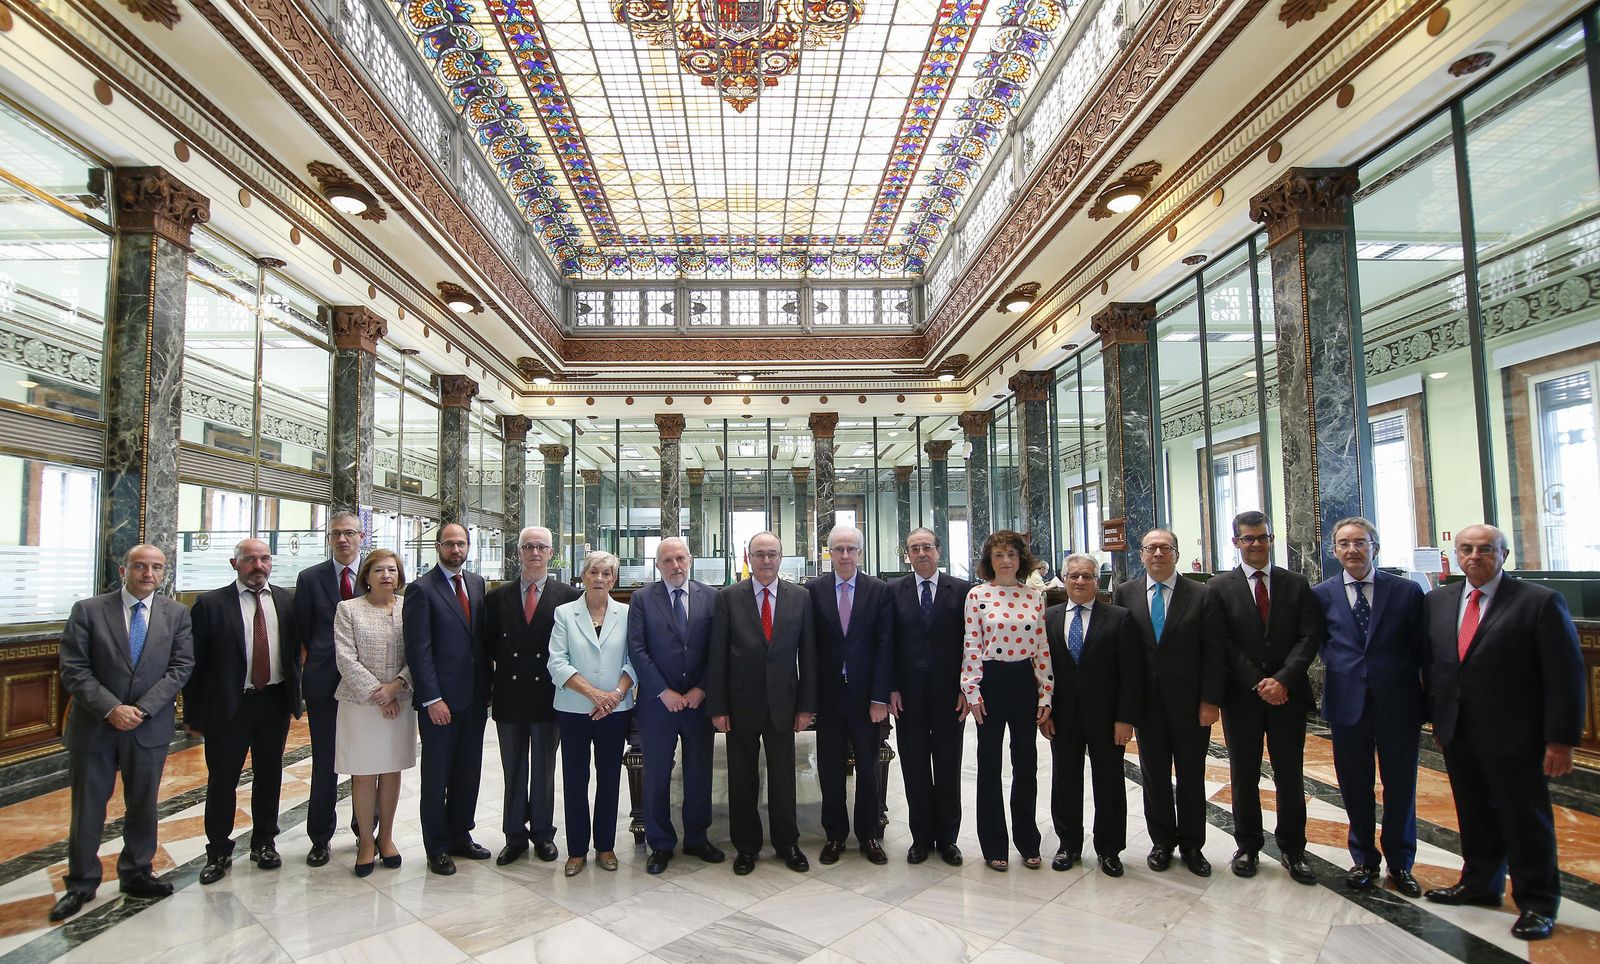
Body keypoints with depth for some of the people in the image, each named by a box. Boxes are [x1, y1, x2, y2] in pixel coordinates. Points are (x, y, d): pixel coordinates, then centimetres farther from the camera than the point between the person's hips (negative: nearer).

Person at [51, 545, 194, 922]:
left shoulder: (176, 614, 1)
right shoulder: (88, 610, -4)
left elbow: (181, 667, -4)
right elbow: (74, 670, -8)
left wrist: (141, 709, -15)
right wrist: (111, 709, -18)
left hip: (150, 727, 1)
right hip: (94, 726, -1)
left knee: (143, 806, 13)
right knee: (87, 807, 10)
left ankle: (136, 874, 29)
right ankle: (81, 884, 27)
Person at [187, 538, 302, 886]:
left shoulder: (286, 600, 3)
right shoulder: (211, 604, -6)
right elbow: (194, 661, -5)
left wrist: (294, 694, 3)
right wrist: (193, 712, -6)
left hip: (275, 702, 3)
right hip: (227, 704, -3)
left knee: (269, 775, 14)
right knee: (222, 779, 7)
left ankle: (264, 843, 31)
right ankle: (219, 852, 25)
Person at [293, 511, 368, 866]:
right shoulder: (310, 578, 2)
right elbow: (303, 631, 6)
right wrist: (327, 659, 4)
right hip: (325, 682, 1)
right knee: (325, 763, 8)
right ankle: (320, 838, 22)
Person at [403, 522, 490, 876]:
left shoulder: (477, 583, 9)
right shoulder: (422, 589, -9)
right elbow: (418, 649, -13)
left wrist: (487, 685, 9)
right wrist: (432, 699, -16)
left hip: (474, 697, 6)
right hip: (440, 700, -6)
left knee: (468, 774, 15)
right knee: (437, 777, 7)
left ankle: (460, 836, 30)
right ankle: (437, 848, 21)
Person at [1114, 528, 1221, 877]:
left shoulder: (1200, 594, -2)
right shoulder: (1125, 594, 2)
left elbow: (1213, 653, -4)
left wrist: (1210, 701, -9)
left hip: (1190, 702, -1)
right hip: (1147, 702, 1)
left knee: (1192, 777, 11)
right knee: (1154, 776, 11)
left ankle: (1192, 845, 27)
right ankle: (1162, 842, 27)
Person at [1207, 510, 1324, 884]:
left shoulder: (1296, 584, 4)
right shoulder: (1220, 588, -1)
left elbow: (1309, 637, -3)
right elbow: (1221, 644, -6)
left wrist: (1283, 680, -15)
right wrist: (1258, 684, -13)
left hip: (1288, 695, 1)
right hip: (1241, 696, -1)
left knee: (1290, 775, 9)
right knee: (1244, 775, 10)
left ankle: (1292, 849, 25)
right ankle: (1247, 845, 24)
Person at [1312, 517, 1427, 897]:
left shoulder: (1407, 591, -2)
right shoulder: (1322, 594, 0)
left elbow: (1423, 650, -1)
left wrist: (1432, 702, -1)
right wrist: (1338, 667, 1)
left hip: (1398, 704, 0)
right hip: (1347, 704, 1)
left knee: (1400, 788, 12)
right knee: (1355, 789, 11)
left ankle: (1400, 864, 31)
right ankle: (1364, 860, 29)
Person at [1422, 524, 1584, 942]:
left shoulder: (1540, 602, -8)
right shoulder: (1437, 601, 7)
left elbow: (1565, 675, -10)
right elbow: (1430, 661, 12)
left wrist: (1561, 739, -13)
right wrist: (1436, 717, 7)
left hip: (1514, 735, -4)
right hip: (1457, 733, 5)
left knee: (1525, 819, 8)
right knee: (1475, 815, 15)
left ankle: (1536, 903, 23)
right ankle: (1479, 884, 31)